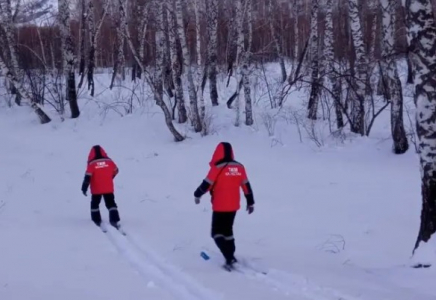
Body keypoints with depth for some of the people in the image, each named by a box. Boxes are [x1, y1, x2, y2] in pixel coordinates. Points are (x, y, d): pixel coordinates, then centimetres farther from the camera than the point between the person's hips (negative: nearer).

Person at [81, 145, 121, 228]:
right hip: (108, 188, 2)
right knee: (111, 204, 8)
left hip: (96, 189, -2)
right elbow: (115, 171, 11)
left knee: (95, 204, 17)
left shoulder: (92, 164, -13)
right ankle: (114, 220, -4)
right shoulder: (109, 161, -4)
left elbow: (88, 177, -15)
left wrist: (84, 188, -9)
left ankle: (97, 221, 16)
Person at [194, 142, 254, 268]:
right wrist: (250, 202, 17)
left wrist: (197, 195, 7)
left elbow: (207, 184, -11)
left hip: (220, 206, -6)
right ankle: (231, 255, 26)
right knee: (227, 230, 23)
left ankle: (229, 258, -13)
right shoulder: (239, 167, 2)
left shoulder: (217, 168, -16)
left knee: (217, 233, 2)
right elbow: (247, 186, 8)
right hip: (233, 206, 6)